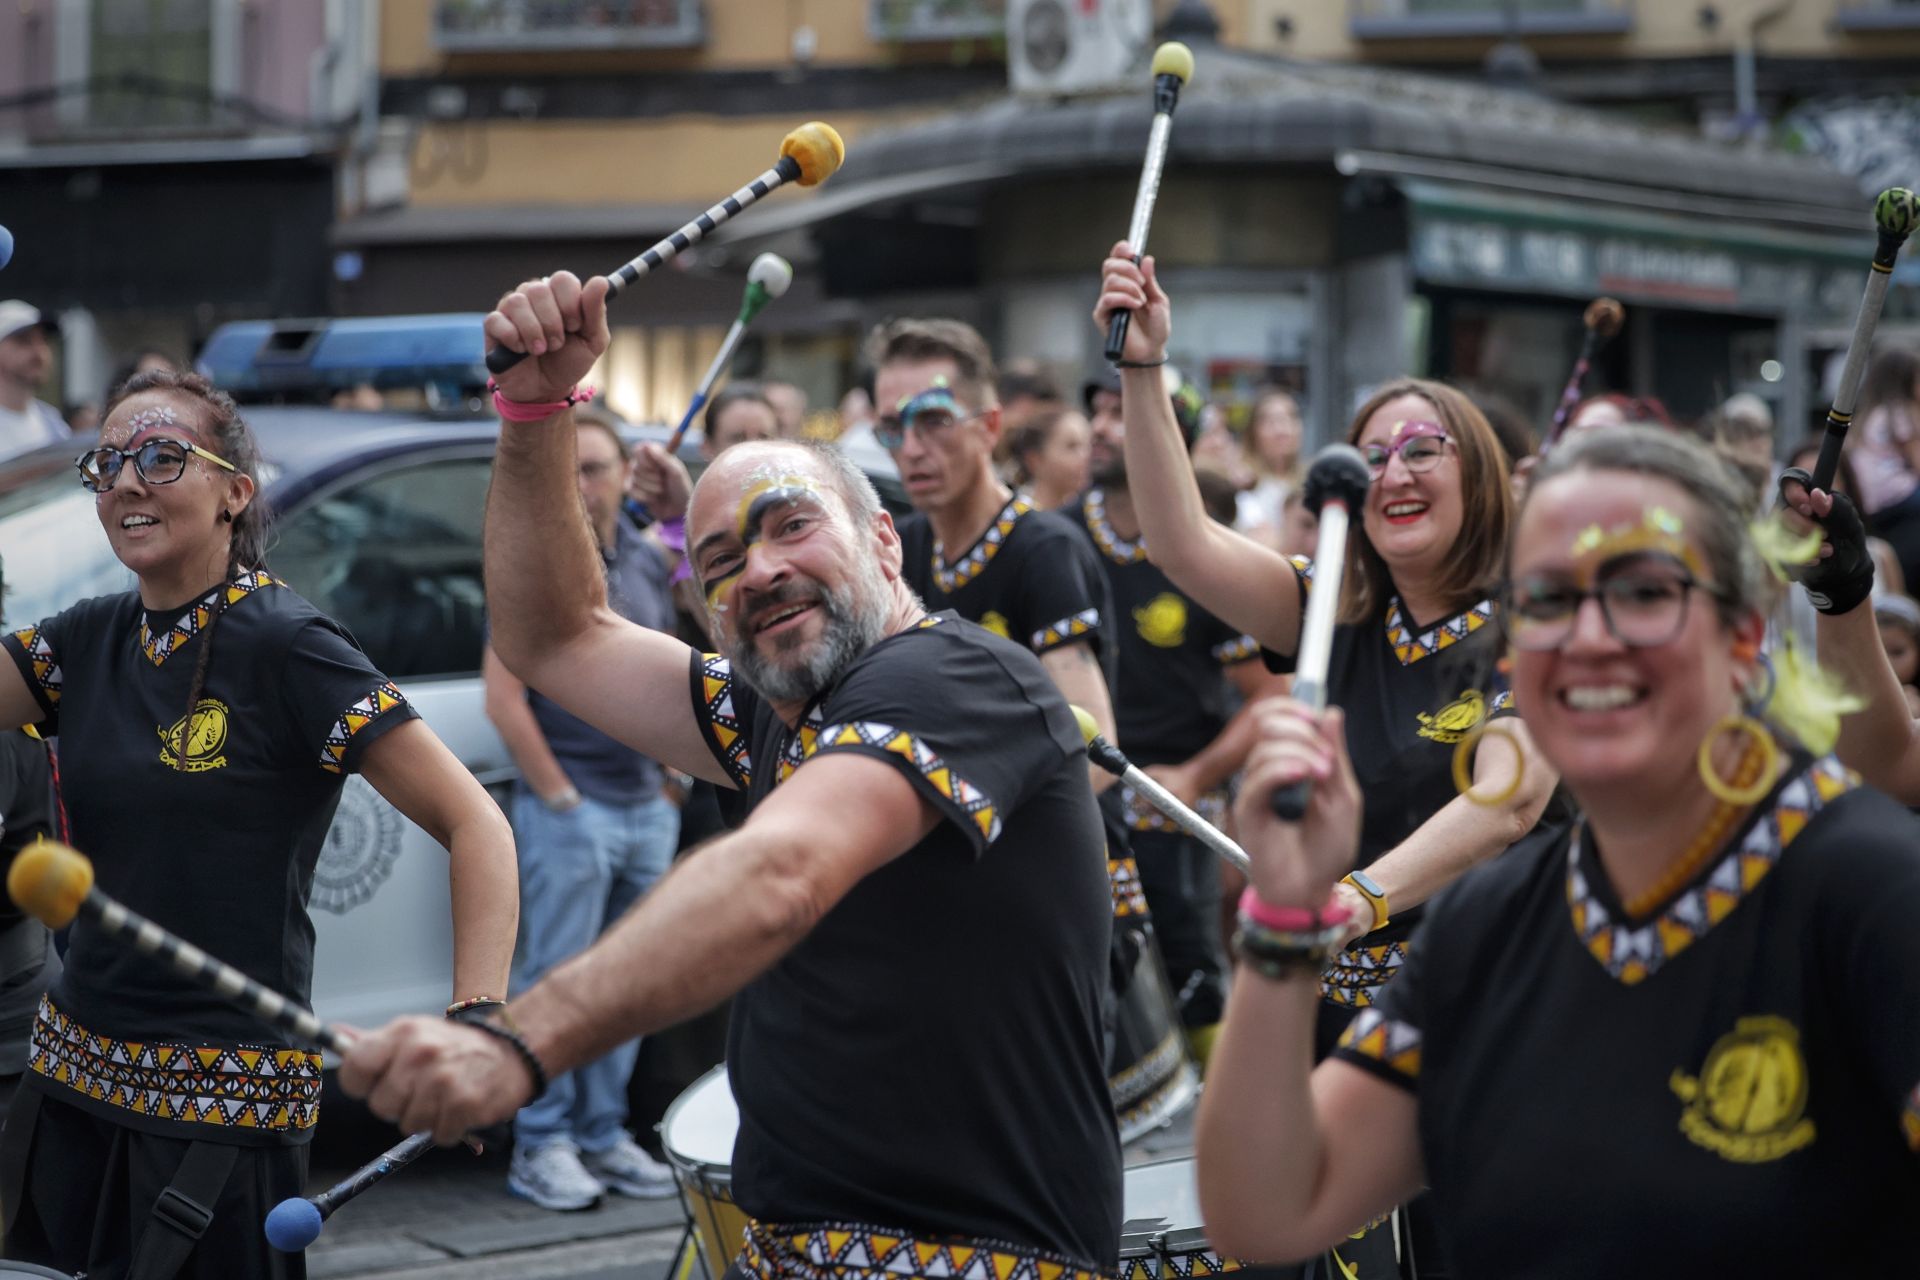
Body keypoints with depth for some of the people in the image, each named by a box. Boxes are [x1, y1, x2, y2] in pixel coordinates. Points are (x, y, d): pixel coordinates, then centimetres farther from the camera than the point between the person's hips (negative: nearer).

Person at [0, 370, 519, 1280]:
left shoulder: (285, 648, -13)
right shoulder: (88, 640, 7)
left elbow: (474, 825, -16)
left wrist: (477, 1026, -28)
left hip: (223, 1099, -6)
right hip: (77, 1070, 6)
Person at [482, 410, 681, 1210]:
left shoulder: (650, 564, 11)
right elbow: (503, 701, -12)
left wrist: (666, 781, 10)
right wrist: (558, 795, -13)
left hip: (646, 808, 6)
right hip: (570, 808, -6)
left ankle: (604, 1136, 18)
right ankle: (541, 1147, 4)